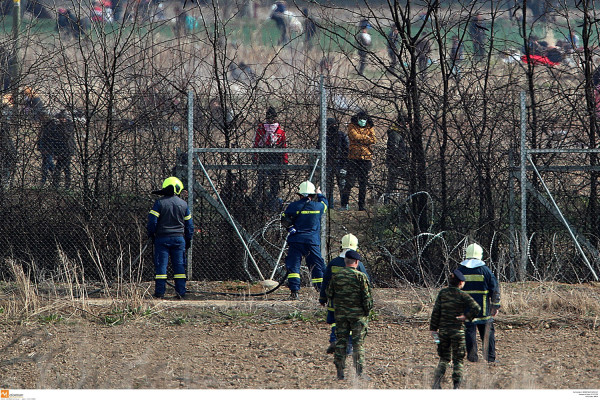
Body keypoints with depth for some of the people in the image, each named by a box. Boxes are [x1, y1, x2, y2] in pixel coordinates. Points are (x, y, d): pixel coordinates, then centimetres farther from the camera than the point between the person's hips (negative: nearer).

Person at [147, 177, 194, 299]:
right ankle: (180, 292, 3)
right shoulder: (183, 204, 5)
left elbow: (152, 221, -9)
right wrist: (188, 240, 19)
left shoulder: (159, 203, -6)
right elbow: (189, 224, 10)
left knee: (161, 266, 0)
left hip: (162, 238, -2)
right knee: (179, 266, 6)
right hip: (179, 238, 2)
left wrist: (151, 234, 7)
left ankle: (160, 293, -4)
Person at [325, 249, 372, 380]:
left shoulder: (336, 276, 2)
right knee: (358, 342, 1)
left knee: (341, 341, 8)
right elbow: (367, 296, -9)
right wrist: (367, 310, 3)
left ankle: (340, 372, 6)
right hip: (358, 313, -3)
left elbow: (329, 294, 10)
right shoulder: (360, 276, -9)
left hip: (340, 314, 3)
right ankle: (359, 372, -2)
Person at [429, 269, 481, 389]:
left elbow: (436, 312, 1)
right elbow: (476, 308, -18)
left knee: (444, 358, 14)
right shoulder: (462, 295, -8)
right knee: (457, 360, 7)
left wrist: (433, 328, 6)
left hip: (443, 330, 3)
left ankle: (436, 383, 0)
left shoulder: (442, 293, 1)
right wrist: (467, 316, -4)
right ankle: (456, 385, 1)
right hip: (458, 330, -3)